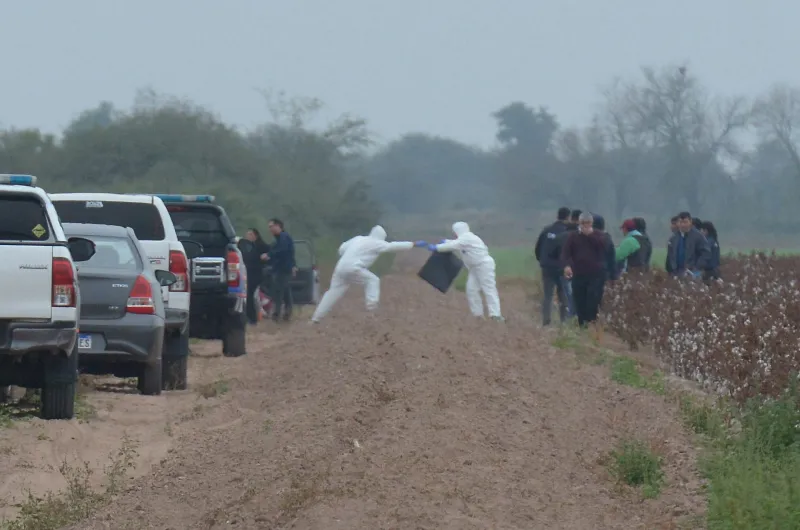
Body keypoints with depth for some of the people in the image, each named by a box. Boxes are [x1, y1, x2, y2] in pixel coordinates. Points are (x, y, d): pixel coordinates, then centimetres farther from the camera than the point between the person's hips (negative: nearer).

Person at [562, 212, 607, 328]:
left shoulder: (598, 235, 8)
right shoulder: (573, 236, 10)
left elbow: (603, 245, -12)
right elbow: (566, 252, 1)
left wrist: (590, 235, -13)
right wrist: (567, 265, -17)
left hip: (596, 275, -2)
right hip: (578, 275, 2)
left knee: (593, 301, -15)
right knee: (579, 301, 1)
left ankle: (592, 322, -14)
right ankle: (582, 324, 8)